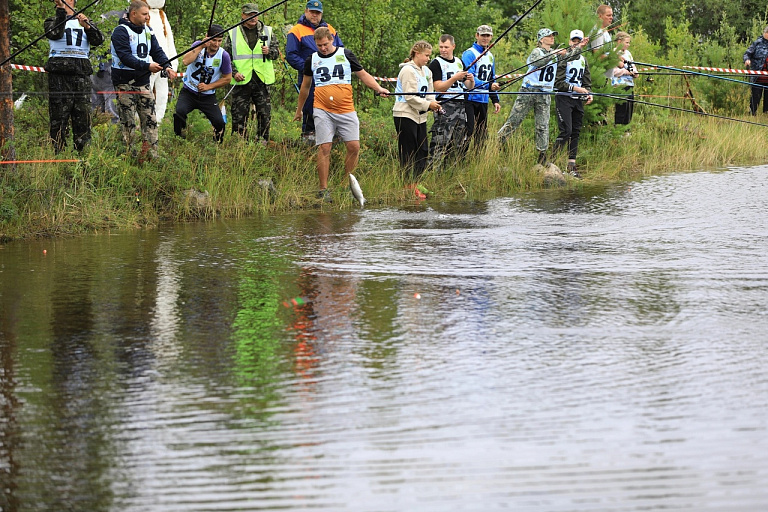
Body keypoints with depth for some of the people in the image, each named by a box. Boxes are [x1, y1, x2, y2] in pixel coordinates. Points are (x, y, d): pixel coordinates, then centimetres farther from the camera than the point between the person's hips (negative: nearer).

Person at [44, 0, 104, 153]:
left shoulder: (85, 22, 20)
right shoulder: (51, 21, 15)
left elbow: (98, 40, 4)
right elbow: (55, 33, -7)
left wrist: (87, 27, -14)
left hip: (82, 73, 2)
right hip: (59, 73, -2)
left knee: (83, 116, -1)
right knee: (59, 117, -7)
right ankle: (57, 153, -8)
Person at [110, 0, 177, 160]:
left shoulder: (147, 31, 12)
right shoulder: (121, 32, -13)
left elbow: (157, 51, 8)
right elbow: (125, 57, -22)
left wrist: (166, 66, -12)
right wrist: (147, 66, -30)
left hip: (143, 83, 7)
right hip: (125, 83, -7)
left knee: (150, 120, 3)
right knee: (128, 123, -4)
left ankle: (152, 155, 5)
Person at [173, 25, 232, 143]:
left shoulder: (224, 56, -8)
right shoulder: (198, 45, -6)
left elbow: (227, 78, 2)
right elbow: (186, 61, -23)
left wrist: (209, 87, -10)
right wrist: (201, 47, -26)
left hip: (208, 96, 1)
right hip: (189, 92, -1)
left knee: (219, 122, -13)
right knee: (180, 112, -29)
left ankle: (218, 142, 20)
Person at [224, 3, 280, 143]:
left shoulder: (267, 31, 10)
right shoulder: (233, 33, 7)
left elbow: (276, 52, 12)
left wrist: (269, 52, -11)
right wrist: (234, 72, -6)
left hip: (262, 80, 1)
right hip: (241, 81, -1)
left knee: (264, 114, 2)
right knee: (239, 115, 0)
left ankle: (263, 141, 12)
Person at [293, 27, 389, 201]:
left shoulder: (346, 55, 7)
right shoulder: (312, 60, 10)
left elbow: (363, 75, 12)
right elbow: (305, 86, 22)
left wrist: (378, 88, -4)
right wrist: (299, 110, 28)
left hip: (346, 109, 0)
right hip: (323, 110, 0)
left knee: (354, 147, -6)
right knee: (324, 148, -7)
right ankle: (323, 189, -2)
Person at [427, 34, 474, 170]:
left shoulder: (459, 62, 17)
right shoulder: (436, 63, -2)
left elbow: (469, 87, 20)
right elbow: (438, 87, -12)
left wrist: (471, 80, -3)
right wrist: (455, 78, -20)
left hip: (460, 104, 6)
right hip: (445, 105, -6)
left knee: (461, 142, 7)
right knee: (441, 140, -14)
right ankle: (433, 168, -15)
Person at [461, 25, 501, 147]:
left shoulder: (490, 56, 17)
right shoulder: (469, 54, -9)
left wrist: (495, 100, 18)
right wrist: (488, 85, -28)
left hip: (483, 100, 8)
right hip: (470, 98, -8)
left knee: (482, 133, 10)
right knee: (468, 132, -11)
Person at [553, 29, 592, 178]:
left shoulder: (583, 60, 16)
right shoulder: (564, 58, -8)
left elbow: (587, 81, 21)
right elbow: (558, 83, -13)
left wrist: (588, 93, 2)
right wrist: (576, 88, -18)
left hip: (577, 100, 7)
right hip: (564, 99, -7)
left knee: (576, 132, 5)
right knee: (566, 131, -16)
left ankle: (571, 164, 9)